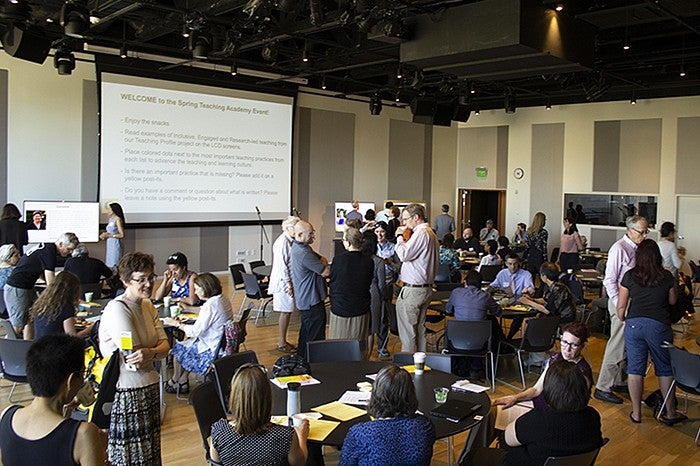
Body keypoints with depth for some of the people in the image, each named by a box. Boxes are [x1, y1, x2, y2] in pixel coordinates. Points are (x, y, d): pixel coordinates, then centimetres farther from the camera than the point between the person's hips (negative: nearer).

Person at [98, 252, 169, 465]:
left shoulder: (148, 306, 9)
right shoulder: (117, 309, -17)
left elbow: (165, 345, 1)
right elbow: (134, 360, -22)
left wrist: (150, 353, -20)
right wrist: (156, 351, -5)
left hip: (149, 388, 8)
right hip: (125, 393, -8)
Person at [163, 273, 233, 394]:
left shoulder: (210, 305, -26)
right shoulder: (224, 300, 2)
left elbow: (196, 331, -22)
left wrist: (176, 323, -10)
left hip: (213, 350, -9)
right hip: (223, 345, 9)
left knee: (178, 349, 11)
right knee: (188, 343, 23)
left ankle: (174, 382, 35)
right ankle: (183, 382, 26)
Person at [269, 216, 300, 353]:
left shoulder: (289, 241, 12)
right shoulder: (282, 242, -18)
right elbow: (281, 264, -21)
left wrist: (290, 282, 16)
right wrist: (288, 284, -20)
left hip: (288, 281, 9)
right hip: (283, 282, -9)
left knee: (287, 311, 13)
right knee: (286, 311, -2)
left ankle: (282, 340, 23)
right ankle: (282, 343, 7)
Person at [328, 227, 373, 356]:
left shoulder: (338, 260, -16)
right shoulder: (369, 261, -7)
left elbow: (331, 283, -2)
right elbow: (369, 283, 6)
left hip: (340, 310, -3)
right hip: (361, 310, 3)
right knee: (360, 349, 13)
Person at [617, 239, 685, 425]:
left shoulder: (630, 276, -2)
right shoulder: (666, 276, -2)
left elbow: (621, 306, 2)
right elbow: (672, 301, 13)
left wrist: (623, 320, 19)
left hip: (634, 324, 1)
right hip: (659, 325, 0)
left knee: (635, 368, 8)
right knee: (665, 369, 13)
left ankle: (636, 412, 16)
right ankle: (670, 413, 23)